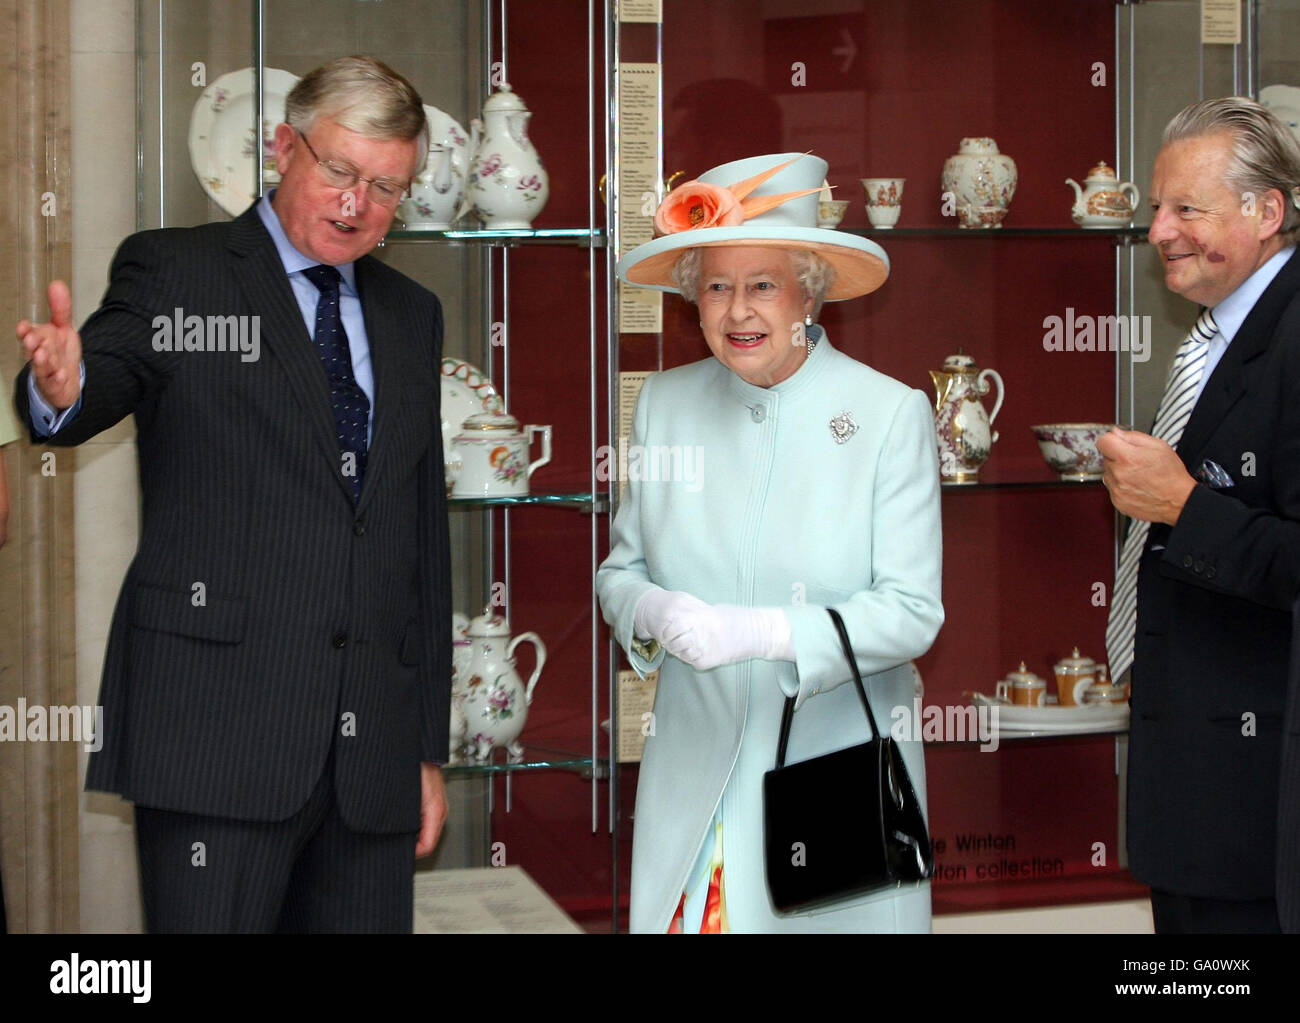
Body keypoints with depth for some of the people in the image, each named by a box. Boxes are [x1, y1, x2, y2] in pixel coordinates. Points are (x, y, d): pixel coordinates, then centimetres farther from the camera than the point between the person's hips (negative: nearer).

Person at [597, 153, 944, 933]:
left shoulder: (892, 414, -7)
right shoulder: (666, 403, 4)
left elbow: (912, 612, -11)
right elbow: (621, 568, 10)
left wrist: (763, 633, -24)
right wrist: (653, 612, -14)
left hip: (840, 766, -2)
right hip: (694, 776, 2)